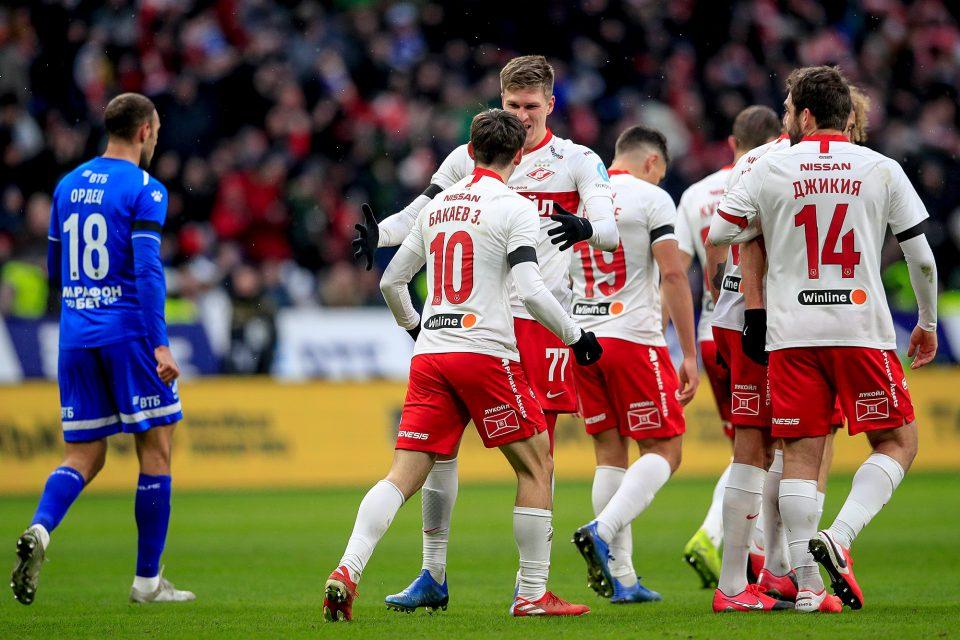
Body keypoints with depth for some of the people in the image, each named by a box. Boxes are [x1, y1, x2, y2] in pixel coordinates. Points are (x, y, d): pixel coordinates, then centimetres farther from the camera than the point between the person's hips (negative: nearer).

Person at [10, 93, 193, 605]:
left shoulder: (67, 187, 13)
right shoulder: (144, 190, -7)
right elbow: (147, 270, -16)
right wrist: (159, 344, -18)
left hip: (76, 335, 6)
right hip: (129, 331, -6)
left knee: (83, 456, 9)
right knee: (156, 448, 5)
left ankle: (39, 530, -20)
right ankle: (147, 579, 6)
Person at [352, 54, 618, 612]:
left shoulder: (576, 161, 3)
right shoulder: (468, 159, 10)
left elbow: (612, 230, -7)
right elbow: (420, 215, 14)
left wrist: (585, 227, -30)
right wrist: (378, 234, -7)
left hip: (540, 320, -2)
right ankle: (433, 575, 5)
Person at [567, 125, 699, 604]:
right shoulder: (652, 199, -4)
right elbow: (673, 276, -10)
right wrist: (689, 354, -8)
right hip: (634, 338, -6)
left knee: (611, 453, 10)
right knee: (664, 451, 2)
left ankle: (622, 579, 5)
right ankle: (602, 532, -20)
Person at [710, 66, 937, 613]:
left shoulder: (770, 171, 2)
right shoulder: (882, 170, 3)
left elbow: (717, 235, 6)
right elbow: (922, 259, 5)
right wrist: (928, 323, 19)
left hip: (792, 335, 1)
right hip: (862, 328, -1)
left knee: (801, 454, 4)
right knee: (898, 442, 9)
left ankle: (808, 586, -1)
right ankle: (841, 537, -12)